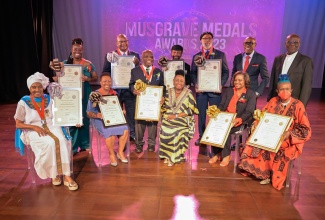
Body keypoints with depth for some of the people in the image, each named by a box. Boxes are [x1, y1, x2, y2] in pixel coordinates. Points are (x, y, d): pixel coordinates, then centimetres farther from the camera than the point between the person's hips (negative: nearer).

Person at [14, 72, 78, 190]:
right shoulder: (23, 102, -1)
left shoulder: (49, 99, 9)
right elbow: (18, 124, -2)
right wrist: (35, 127, -17)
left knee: (62, 141, -30)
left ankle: (66, 176, -28)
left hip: (51, 127, 3)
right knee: (50, 142, -33)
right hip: (33, 131, -3)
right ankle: (54, 174, -13)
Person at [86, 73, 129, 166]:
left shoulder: (114, 93, 11)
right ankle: (112, 154, -5)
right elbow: (89, 113, -4)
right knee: (110, 132, -33)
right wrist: (97, 115, -26)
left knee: (125, 129, -24)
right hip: (100, 120, -4)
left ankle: (120, 152, 0)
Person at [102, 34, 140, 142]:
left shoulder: (135, 55, 6)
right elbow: (105, 73, -1)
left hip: (130, 91, 1)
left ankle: (133, 136, 17)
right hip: (115, 90, 0)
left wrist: (137, 63, -17)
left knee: (132, 115, 6)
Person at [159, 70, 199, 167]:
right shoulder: (168, 92, 12)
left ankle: (173, 158, -7)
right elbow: (163, 107, 12)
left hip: (182, 121, -2)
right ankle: (167, 155, -4)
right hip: (168, 121, 3)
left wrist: (176, 115, -14)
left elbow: (191, 110, -5)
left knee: (178, 134, -29)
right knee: (165, 132, -26)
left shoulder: (188, 94, 2)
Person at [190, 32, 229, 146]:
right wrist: (195, 84, -8)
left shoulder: (220, 54, 6)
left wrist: (221, 84, -10)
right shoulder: (196, 56, 12)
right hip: (201, 90, 2)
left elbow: (226, 72, 4)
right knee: (201, 114, 8)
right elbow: (193, 73, 9)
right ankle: (201, 136, 20)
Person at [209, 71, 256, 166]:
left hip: (240, 122, -4)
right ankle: (217, 153, -10)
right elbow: (221, 106, 12)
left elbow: (249, 112, -8)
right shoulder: (228, 91, 17)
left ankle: (226, 155, -14)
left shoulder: (251, 93, 3)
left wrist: (238, 119, -26)